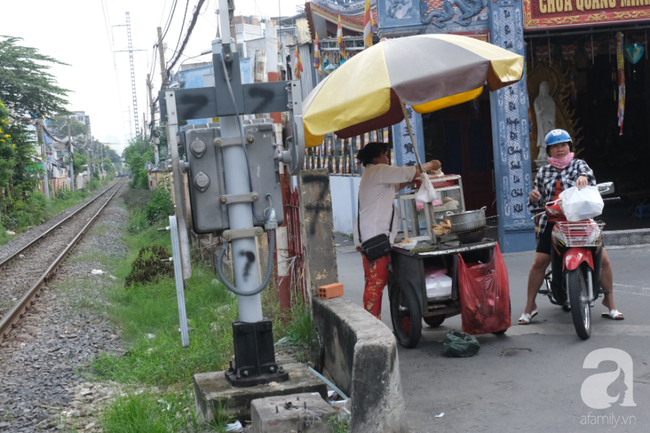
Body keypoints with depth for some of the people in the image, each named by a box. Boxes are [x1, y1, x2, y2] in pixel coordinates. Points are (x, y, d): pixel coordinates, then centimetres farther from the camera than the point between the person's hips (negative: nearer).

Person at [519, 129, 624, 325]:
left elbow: (589, 175, -14)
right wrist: (533, 197, -6)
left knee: (603, 258, -11)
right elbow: (538, 203, 19)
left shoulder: (579, 165, 9)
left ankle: (610, 302, 7)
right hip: (552, 223, 1)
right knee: (538, 263, -10)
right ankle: (530, 307, 3)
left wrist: (584, 177, -39)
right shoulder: (543, 172, 16)